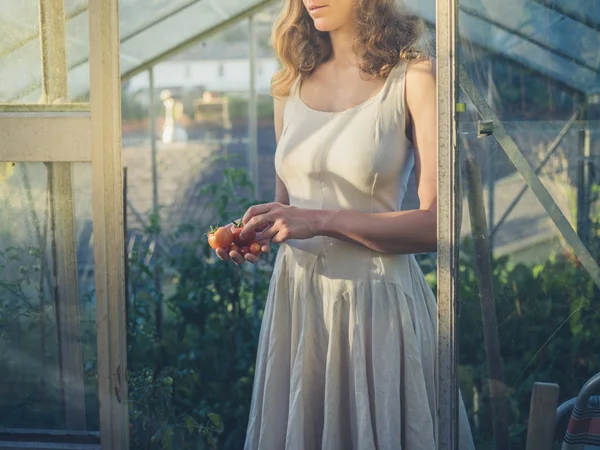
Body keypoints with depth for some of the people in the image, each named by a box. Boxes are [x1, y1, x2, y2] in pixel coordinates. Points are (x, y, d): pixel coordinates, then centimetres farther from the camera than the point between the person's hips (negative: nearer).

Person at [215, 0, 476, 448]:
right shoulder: (291, 83, 9)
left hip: (376, 303, -5)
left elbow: (437, 222, -15)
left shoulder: (414, 76, -8)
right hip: (295, 298, 5)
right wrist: (256, 233, -2)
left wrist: (321, 220, -22)